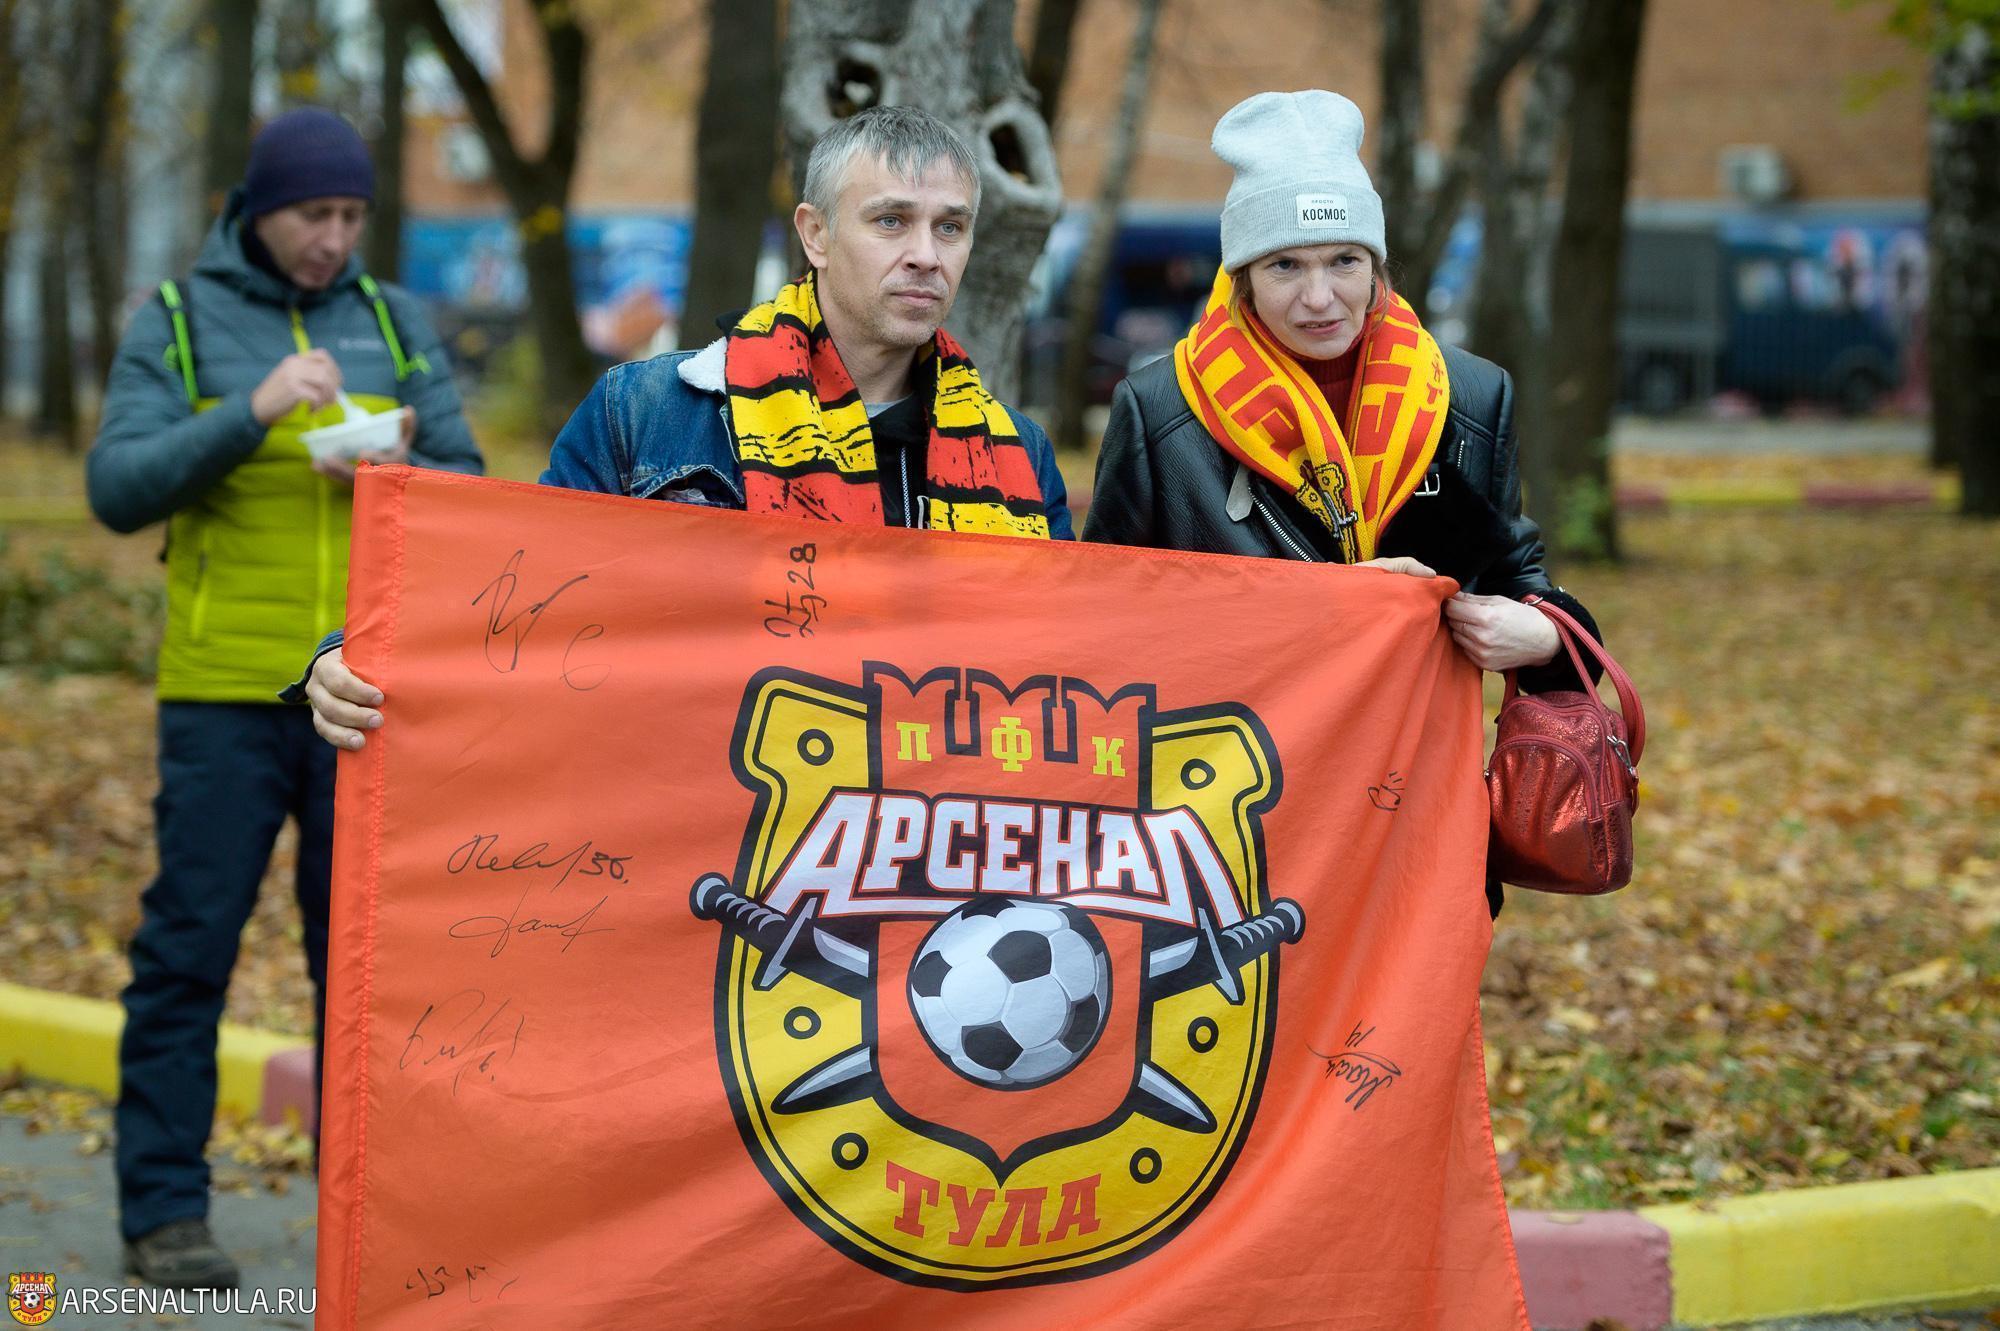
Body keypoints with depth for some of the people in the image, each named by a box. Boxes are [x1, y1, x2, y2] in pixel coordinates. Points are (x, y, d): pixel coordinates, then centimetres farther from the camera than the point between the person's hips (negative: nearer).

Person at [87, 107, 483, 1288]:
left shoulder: (397, 325, 11)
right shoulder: (177, 324, 2)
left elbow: (468, 488, 11)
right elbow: (119, 488, -8)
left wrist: (399, 477, -11)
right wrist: (251, 414, -20)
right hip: (223, 692, -3)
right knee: (189, 946, -1)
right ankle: (166, 1212, 6)